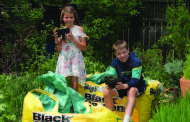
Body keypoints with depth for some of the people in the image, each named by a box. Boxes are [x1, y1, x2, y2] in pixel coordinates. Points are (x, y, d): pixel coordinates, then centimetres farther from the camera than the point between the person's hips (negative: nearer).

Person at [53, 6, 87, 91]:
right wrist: (56, 38, -7)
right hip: (64, 59, 2)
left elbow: (84, 48, -1)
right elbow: (59, 50, 8)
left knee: (74, 85, -5)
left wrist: (73, 39, -12)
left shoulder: (78, 29, 2)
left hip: (75, 58, -2)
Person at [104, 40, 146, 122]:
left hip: (136, 87, -5)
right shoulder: (115, 62, -4)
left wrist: (124, 86, -46)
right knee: (106, 91, -18)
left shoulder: (136, 61, -20)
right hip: (121, 85, 5)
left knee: (132, 91, -40)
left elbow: (135, 80, -27)